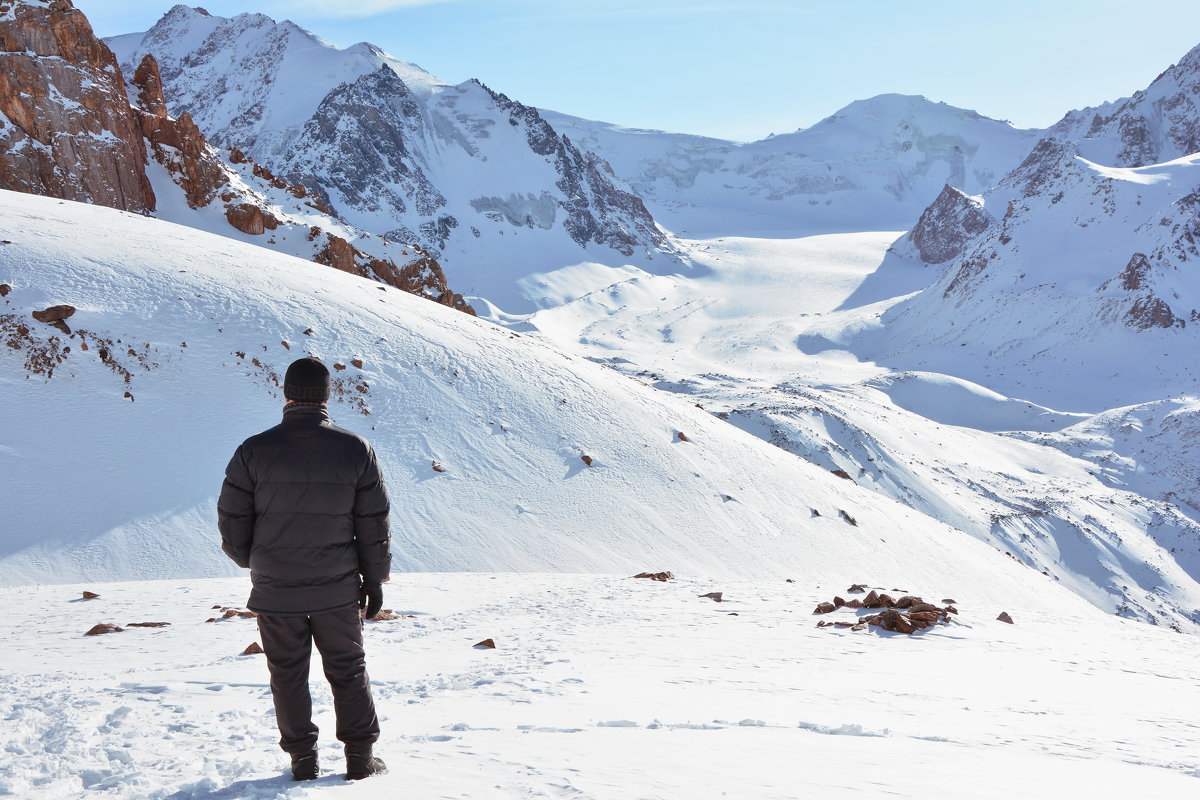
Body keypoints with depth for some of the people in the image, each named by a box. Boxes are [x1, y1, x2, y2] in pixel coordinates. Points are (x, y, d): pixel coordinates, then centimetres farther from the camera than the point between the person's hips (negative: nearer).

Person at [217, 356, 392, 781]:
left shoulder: (254, 450, -10)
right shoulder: (356, 450, -8)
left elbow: (232, 524, -4)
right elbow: (374, 526, -3)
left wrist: (252, 562, 17)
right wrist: (375, 580, 10)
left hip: (275, 591, 0)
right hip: (338, 591, 1)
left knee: (288, 675, 14)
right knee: (348, 673, 15)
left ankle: (303, 759, 21)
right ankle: (360, 757, 20)